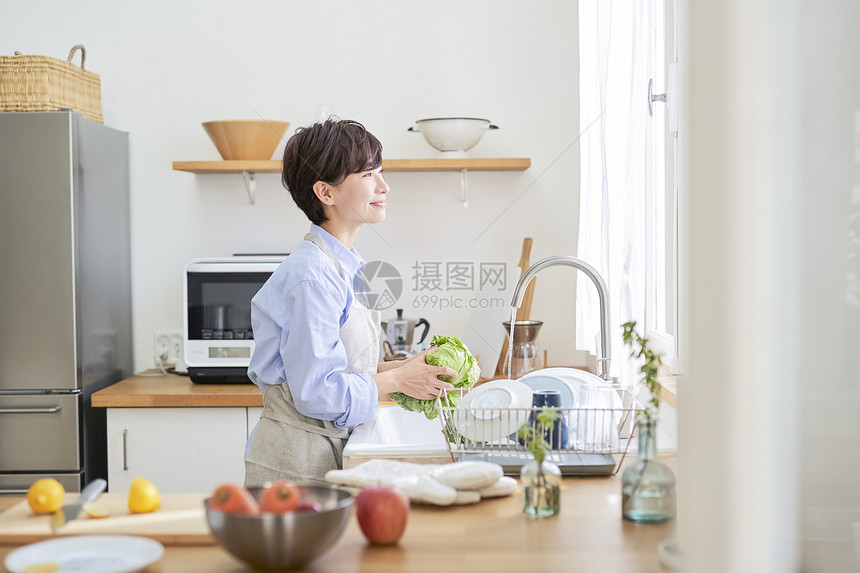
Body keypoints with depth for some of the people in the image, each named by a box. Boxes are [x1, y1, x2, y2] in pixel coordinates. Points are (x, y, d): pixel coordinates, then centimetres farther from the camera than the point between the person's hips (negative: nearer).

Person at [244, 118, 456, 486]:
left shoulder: (342, 268, 9)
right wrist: (397, 380, -12)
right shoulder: (312, 275, -20)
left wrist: (401, 368, 3)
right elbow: (315, 392, -22)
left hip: (328, 452, 9)